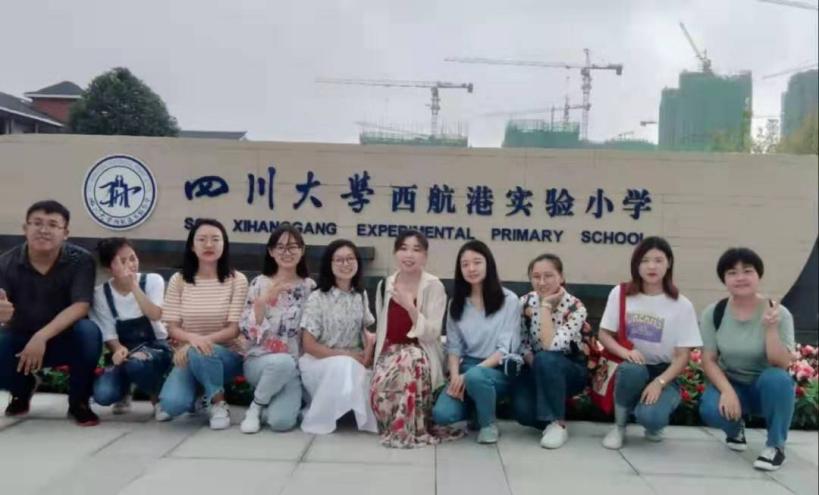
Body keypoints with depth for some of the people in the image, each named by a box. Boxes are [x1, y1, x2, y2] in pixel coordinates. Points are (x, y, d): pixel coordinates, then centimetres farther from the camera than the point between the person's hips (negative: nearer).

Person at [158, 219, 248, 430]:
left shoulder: (237, 280, -6)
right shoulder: (179, 280, 0)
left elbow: (234, 329, -9)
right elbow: (172, 328, -3)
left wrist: (204, 340, -26)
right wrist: (192, 338, -25)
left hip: (225, 354, -2)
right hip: (188, 354, 2)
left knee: (199, 354, -37)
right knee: (172, 403, -26)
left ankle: (218, 403, -8)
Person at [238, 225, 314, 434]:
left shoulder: (309, 287, 3)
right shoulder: (259, 284, -1)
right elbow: (247, 331, -8)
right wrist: (264, 300, -19)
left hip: (295, 366, 0)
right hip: (259, 361, 0)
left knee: (281, 421, -25)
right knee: (283, 362, -37)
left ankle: (289, 398, 10)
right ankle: (256, 407, -9)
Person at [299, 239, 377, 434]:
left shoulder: (361, 296, 5)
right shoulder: (317, 299, -11)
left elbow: (365, 330, 10)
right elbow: (309, 345, -12)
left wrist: (369, 345, -14)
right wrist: (346, 355, -18)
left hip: (354, 363, 4)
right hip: (320, 362, -4)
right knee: (343, 367, -33)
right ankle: (320, 416, -10)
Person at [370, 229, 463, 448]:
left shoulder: (434, 286, -6)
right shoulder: (384, 285, 8)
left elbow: (432, 334, -14)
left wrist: (410, 307, -25)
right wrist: (378, 357, 4)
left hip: (420, 353, -3)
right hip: (390, 351, 3)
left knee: (409, 361, -40)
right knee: (378, 391, -31)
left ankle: (408, 429, -24)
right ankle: (396, 423, 2)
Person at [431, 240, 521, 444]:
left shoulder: (509, 300, -7)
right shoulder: (457, 302, 8)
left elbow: (505, 349, -11)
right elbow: (453, 346, 5)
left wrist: (468, 374, -21)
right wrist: (455, 375, -15)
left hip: (499, 370, -4)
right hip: (466, 368, 4)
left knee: (475, 376, -39)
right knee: (442, 414, -23)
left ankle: (489, 423, -8)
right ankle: (476, 408, 12)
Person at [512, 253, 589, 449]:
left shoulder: (575, 307, -20)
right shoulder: (526, 302, -7)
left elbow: (551, 346, -33)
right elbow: (522, 344, 0)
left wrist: (545, 305, -28)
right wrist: (534, 363, -19)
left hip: (571, 370, -3)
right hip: (538, 370, 3)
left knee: (545, 360, -37)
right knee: (523, 411, -26)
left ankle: (558, 423, -19)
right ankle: (555, 413, 8)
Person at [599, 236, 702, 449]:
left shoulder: (682, 305, -6)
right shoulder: (620, 294, -2)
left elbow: (683, 356, -6)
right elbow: (604, 334, 0)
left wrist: (658, 383, -22)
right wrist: (624, 351, -21)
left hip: (664, 374, -1)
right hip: (631, 369, 1)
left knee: (650, 416, -32)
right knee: (633, 368, -37)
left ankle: (653, 424, 11)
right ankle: (619, 426, -9)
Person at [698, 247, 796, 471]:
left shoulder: (779, 313, -14)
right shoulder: (713, 313, -10)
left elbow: (782, 365, -21)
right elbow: (708, 360, -9)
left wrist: (770, 328, -35)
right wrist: (727, 391, -25)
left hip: (766, 387, -1)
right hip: (730, 384, 1)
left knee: (777, 379, -36)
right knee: (711, 410, -31)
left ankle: (776, 446, -10)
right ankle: (736, 429, 10)